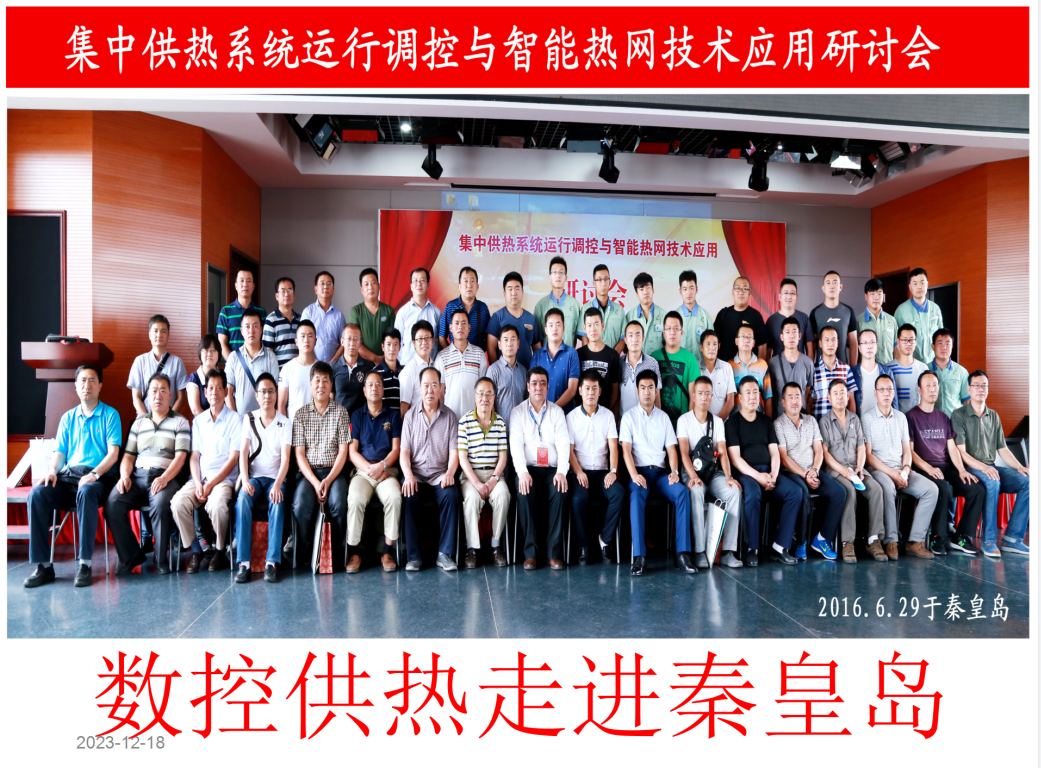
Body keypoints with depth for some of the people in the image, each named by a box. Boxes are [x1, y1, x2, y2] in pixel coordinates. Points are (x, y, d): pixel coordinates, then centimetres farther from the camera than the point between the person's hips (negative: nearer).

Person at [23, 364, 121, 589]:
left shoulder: (110, 415, 6)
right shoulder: (68, 418, 20)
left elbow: (113, 453, -4)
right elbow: (59, 453, 15)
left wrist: (95, 473, -19)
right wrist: (52, 471, -6)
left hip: (100, 477, -4)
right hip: (68, 476, 4)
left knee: (86, 492, -38)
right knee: (37, 493, -25)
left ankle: (84, 563, -34)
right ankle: (43, 565, -21)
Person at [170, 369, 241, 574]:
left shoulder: (235, 420, 1)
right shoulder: (198, 421, 16)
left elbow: (233, 459, -5)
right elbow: (194, 456, 10)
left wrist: (210, 484, -13)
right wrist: (198, 484, -7)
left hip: (224, 478, -4)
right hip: (199, 477, 4)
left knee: (216, 505, -34)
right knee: (178, 503, -24)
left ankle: (220, 551, -8)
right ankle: (196, 549, -4)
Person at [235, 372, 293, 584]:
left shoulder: (285, 422, 4)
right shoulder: (249, 419, 9)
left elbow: (285, 457, -5)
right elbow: (243, 452, -1)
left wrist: (278, 484, -22)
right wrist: (245, 480, -17)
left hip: (275, 477, -1)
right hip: (254, 476, 1)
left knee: (277, 502, -32)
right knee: (242, 501, -30)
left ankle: (272, 562, -32)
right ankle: (243, 563, -29)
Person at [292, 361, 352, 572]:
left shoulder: (341, 412, 5)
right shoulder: (300, 414, 7)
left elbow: (343, 451, 1)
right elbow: (299, 454, 2)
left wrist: (329, 480, -13)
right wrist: (315, 482, -13)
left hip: (334, 470, 0)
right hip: (308, 471, 1)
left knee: (338, 504, -29)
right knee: (301, 505, -28)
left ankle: (336, 554, -9)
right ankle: (305, 554, -6)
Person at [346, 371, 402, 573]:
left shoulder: (393, 415, 15)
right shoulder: (357, 415, 15)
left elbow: (396, 448, 7)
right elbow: (352, 451, 7)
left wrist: (382, 466, -11)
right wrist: (369, 469, -9)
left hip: (387, 471, 0)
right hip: (361, 470, 0)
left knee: (394, 497, -32)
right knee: (355, 498, -31)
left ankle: (388, 551, -20)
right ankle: (354, 552, -17)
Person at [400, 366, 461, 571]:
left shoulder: (449, 416, 9)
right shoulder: (410, 416, 10)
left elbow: (454, 450, 3)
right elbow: (404, 451, 4)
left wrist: (450, 473, -16)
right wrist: (408, 475, -13)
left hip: (440, 475, 0)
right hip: (416, 474, 0)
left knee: (451, 495, -30)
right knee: (409, 497, -30)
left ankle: (445, 553, -22)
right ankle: (414, 555, -19)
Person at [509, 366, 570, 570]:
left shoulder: (557, 411, 12)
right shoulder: (518, 412, 10)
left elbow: (564, 442, 1)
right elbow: (516, 444, -3)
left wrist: (562, 472, -16)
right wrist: (522, 472, -20)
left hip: (552, 469, 1)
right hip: (528, 468, 0)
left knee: (560, 492, -31)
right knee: (525, 493, -32)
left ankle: (554, 552, -22)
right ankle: (531, 552, -21)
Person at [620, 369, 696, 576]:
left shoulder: (663, 417, 18)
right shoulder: (629, 416, 8)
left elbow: (671, 449, 12)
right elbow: (626, 449, -2)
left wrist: (674, 471, -9)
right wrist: (634, 475, -19)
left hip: (660, 471, 3)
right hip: (639, 470, -3)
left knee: (682, 491, -28)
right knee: (637, 495, -36)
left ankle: (683, 553, -27)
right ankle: (639, 556, -37)